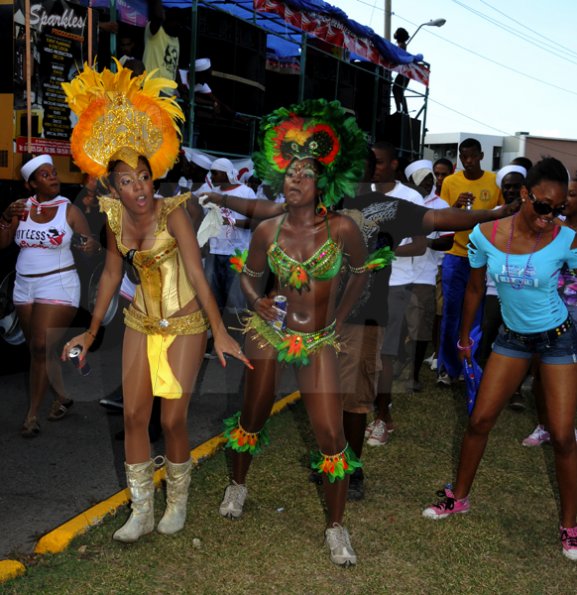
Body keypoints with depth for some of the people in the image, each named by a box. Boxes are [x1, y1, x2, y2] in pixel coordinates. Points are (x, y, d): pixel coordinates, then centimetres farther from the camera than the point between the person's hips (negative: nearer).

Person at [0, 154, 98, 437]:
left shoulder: (70, 210, -7)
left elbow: (93, 245, -4)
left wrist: (88, 245, -28)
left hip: (58, 287, -5)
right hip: (25, 287, 5)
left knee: (41, 348, -11)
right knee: (40, 349, 12)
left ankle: (32, 413, 0)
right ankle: (62, 397, 31)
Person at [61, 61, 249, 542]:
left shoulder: (172, 212, -19)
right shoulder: (115, 218, -3)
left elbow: (197, 273, -23)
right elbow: (112, 275, 9)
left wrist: (219, 332, -29)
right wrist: (91, 332, 13)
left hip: (185, 327, -5)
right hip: (141, 325, 5)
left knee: (173, 419, -1)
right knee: (134, 416, 3)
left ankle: (178, 502, 26)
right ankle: (142, 512, 19)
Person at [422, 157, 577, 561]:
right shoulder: (485, 235, -14)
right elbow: (476, 289, 1)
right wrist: (464, 336, 10)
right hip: (512, 337, 3)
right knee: (480, 421, 6)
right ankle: (459, 498, 28)